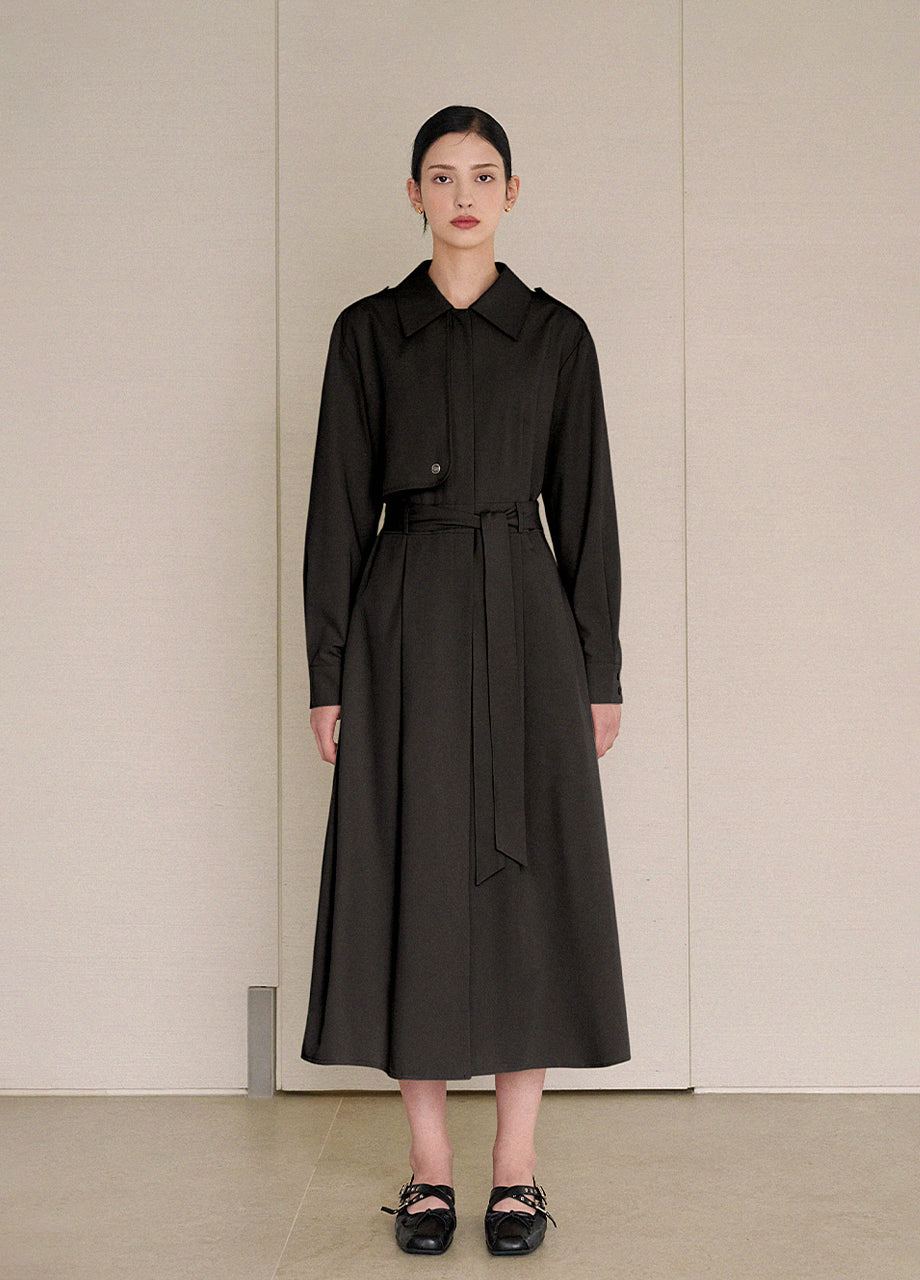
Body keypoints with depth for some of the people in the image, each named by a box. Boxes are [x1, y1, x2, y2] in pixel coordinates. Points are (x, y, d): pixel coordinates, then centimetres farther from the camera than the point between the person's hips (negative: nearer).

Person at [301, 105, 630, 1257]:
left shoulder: (556, 334, 6)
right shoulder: (367, 331, 5)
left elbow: (584, 507, 6)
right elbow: (338, 505, 3)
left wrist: (600, 671, 1)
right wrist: (328, 674, -2)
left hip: (523, 620, 0)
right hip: (405, 623, 0)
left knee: (529, 879, 1)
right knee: (415, 879, 2)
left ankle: (516, 1168, 14)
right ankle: (428, 1168, 15)